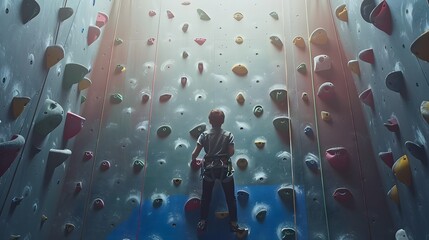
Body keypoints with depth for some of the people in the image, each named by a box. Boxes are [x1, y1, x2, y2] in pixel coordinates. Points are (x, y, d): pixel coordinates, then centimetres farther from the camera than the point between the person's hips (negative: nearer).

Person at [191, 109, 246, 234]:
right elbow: (231, 152, -6)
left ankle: (202, 222, 12)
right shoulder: (228, 135, 1)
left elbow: (195, 153, -1)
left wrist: (193, 159, 21)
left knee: (206, 197, 10)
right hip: (224, 168, 0)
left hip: (209, 168, 1)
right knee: (230, 197, 8)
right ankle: (233, 223, 9)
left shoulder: (204, 134, 2)